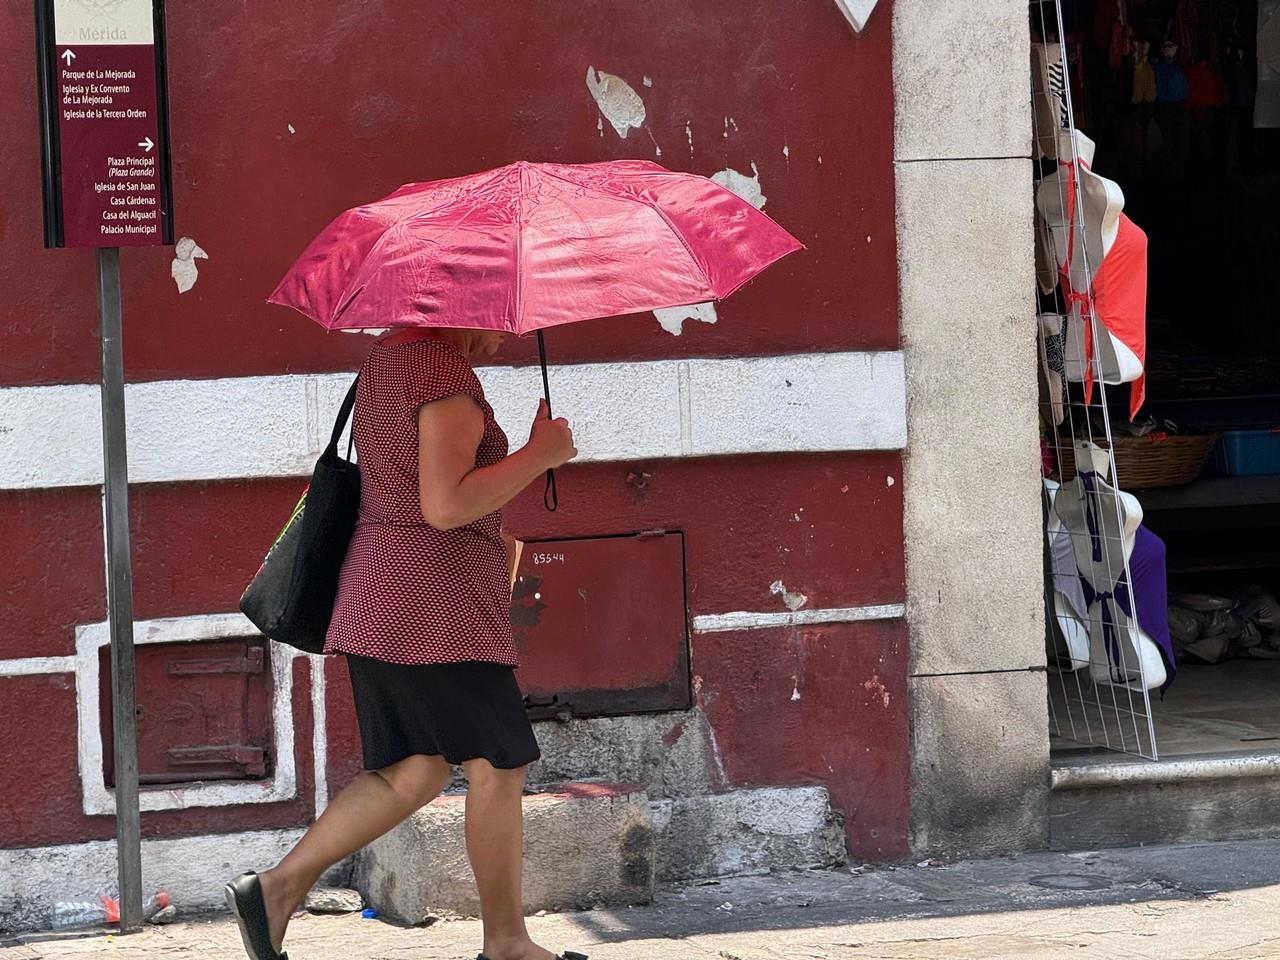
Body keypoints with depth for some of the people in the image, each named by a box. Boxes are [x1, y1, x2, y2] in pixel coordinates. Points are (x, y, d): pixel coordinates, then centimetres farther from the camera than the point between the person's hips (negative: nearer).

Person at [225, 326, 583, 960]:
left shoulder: (385, 359, 16)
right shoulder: (446, 370, -16)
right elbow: (444, 505, -23)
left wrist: (492, 541, 28)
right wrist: (540, 455, -15)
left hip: (377, 608, 10)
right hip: (437, 605, -10)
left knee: (417, 771, 11)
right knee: (497, 765, 2)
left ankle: (277, 888, 3)